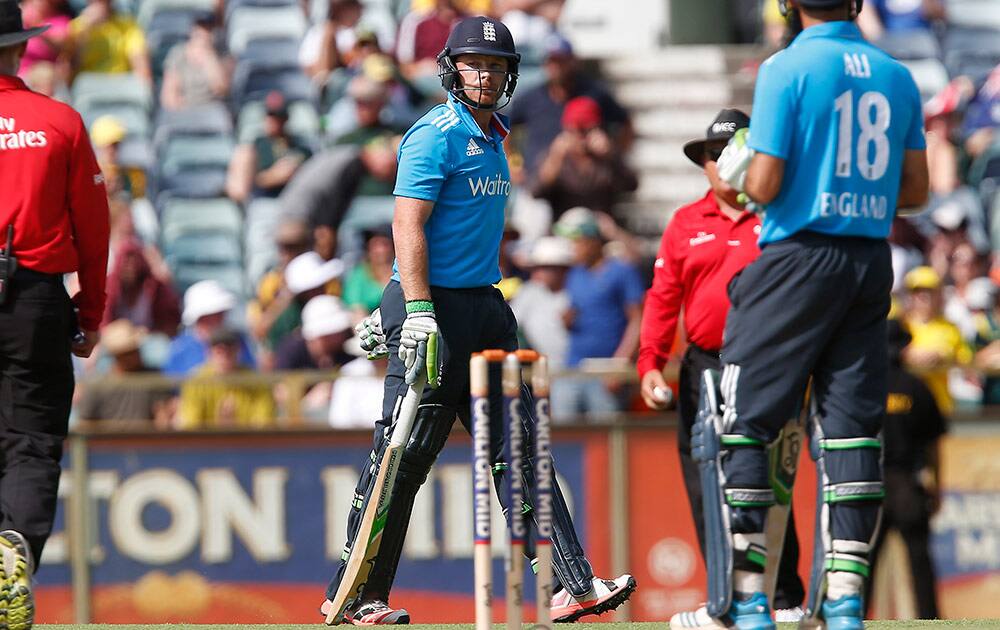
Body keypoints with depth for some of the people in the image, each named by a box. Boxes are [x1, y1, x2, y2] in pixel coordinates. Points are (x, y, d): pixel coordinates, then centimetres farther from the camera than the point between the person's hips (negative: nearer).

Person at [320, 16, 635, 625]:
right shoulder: (436, 134, -11)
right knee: (405, 455, -5)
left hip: (485, 308, 9)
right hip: (435, 306, -9)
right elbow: (408, 224, -18)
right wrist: (417, 313, -27)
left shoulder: (493, 137, 17)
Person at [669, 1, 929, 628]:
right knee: (852, 428, 6)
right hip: (873, 263, 5)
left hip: (800, 257, -5)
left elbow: (764, 186, -12)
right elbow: (915, 190, 11)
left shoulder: (787, 69, -9)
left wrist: (741, 170, 9)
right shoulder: (896, 75, 8)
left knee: (739, 423, 1)